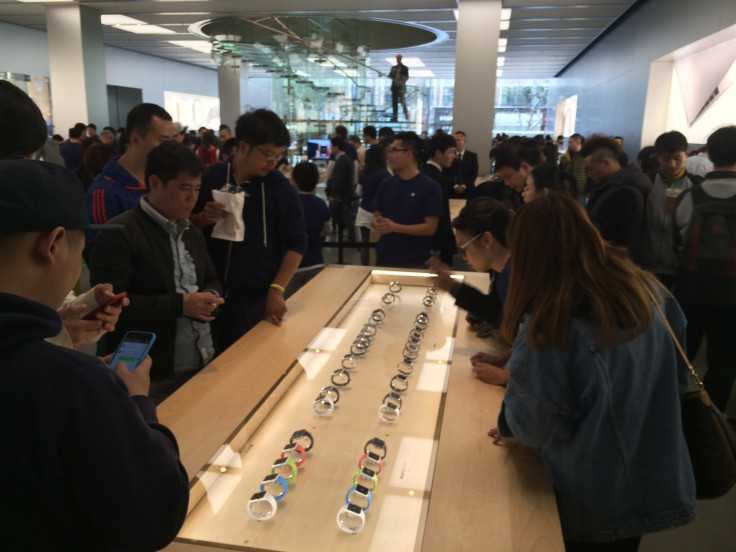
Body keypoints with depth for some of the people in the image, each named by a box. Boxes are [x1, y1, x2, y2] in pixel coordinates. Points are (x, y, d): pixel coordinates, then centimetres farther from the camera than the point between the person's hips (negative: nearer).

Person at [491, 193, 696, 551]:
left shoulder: (548, 324, -27)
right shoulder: (648, 290, -7)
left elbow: (538, 426, -21)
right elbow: (678, 379, 5)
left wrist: (506, 425, 0)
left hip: (593, 502, -5)